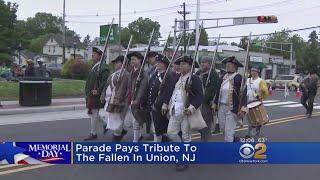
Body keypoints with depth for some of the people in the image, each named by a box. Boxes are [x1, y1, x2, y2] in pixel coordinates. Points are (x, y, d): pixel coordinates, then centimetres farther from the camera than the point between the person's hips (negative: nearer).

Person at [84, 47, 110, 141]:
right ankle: (105, 124, 31)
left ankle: (93, 133, 11)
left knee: (94, 113, -1)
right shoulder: (94, 67, 15)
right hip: (90, 94, 9)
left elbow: (105, 81, -21)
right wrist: (87, 93, 18)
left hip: (96, 95, -9)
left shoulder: (103, 68, -14)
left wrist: (98, 90, -25)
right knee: (91, 113, 16)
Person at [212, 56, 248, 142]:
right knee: (222, 128, 17)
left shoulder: (239, 78, -10)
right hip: (221, 107, 7)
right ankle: (234, 139, 42)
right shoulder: (223, 78, 9)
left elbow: (244, 94, -13)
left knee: (229, 132, -4)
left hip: (232, 109, -7)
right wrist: (215, 104, 15)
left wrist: (243, 109, -20)